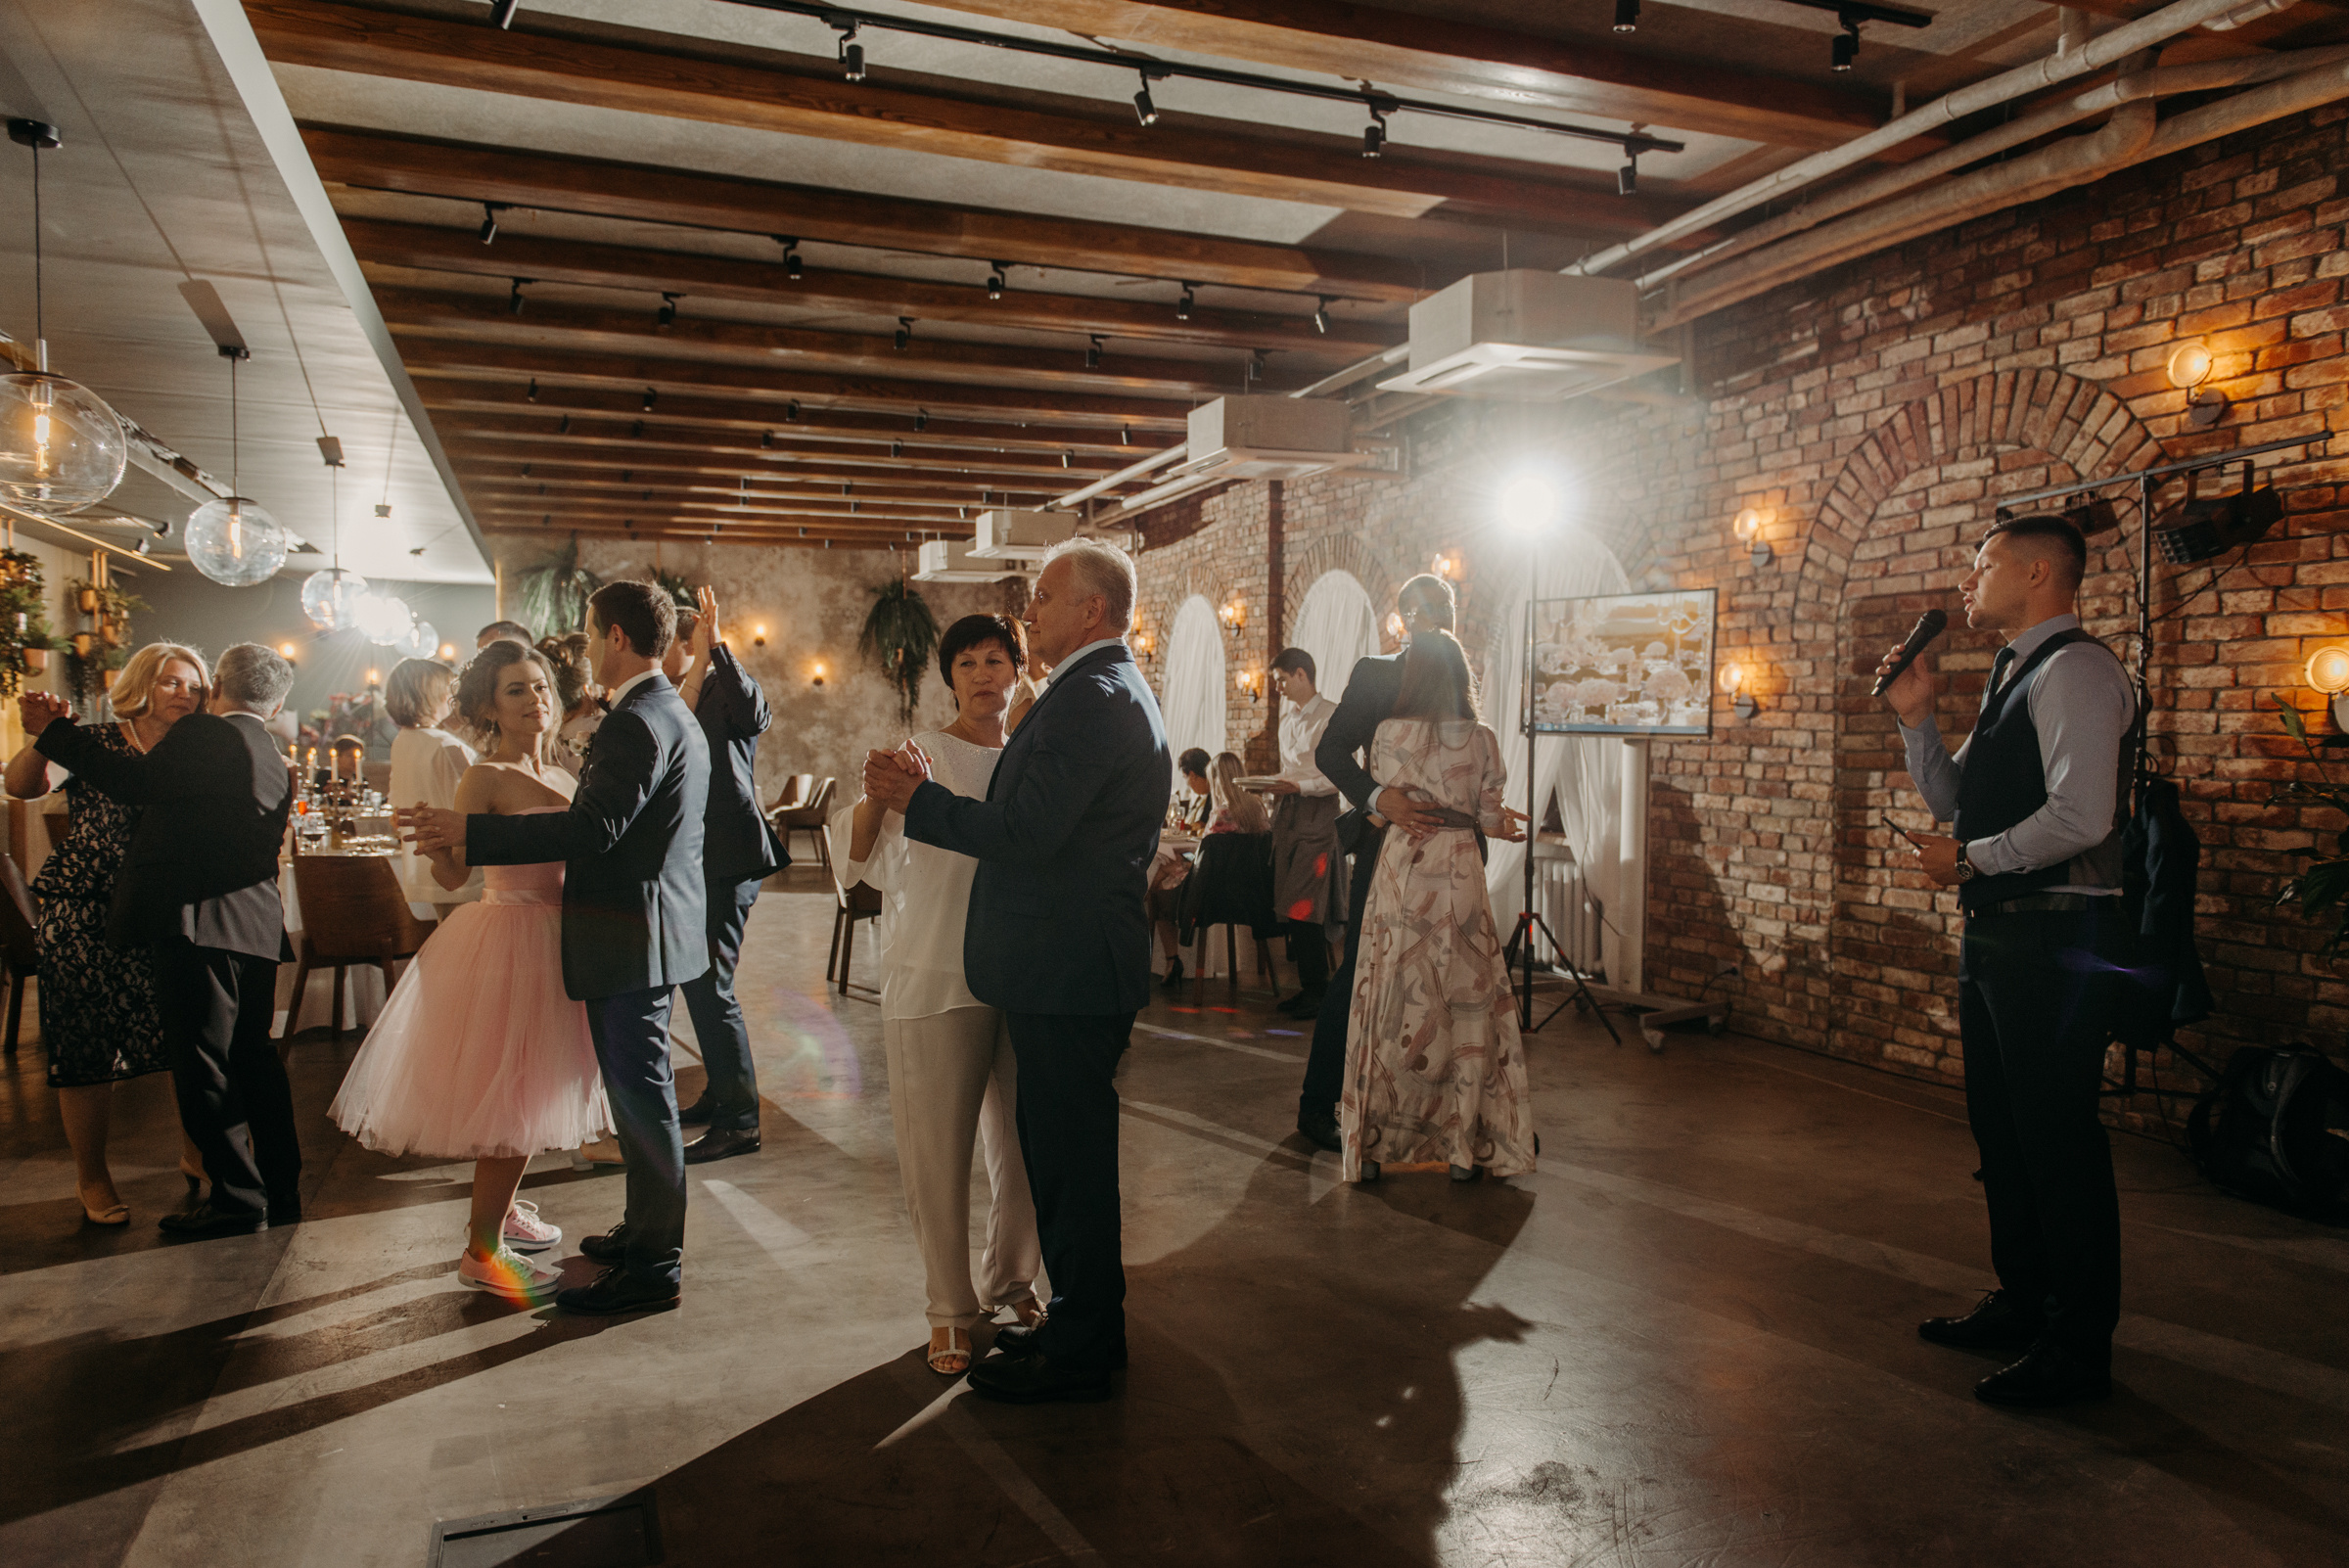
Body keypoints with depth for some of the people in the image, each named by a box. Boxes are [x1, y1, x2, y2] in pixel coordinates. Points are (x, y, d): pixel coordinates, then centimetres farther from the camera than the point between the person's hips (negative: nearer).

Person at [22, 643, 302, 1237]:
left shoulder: (204, 732, -7)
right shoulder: (274, 761, 17)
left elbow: (138, 782, -18)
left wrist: (54, 729, -11)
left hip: (198, 923, -8)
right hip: (257, 925, 8)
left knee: (203, 1064, -1)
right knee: (253, 1058, 15)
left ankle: (237, 1198, 3)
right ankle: (281, 1190, 21)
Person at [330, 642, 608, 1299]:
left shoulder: (560, 778, 11)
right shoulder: (485, 778, -12)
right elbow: (455, 873, -19)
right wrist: (436, 844, -39)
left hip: (552, 942, 8)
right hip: (506, 942, -8)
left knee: (533, 1090, 18)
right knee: (511, 1096, -4)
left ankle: (499, 1209, 36)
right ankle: (482, 1253, 8)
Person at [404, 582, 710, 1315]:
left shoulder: (637, 722, -18)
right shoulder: (676, 716, 15)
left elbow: (594, 827, -26)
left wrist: (469, 831, -21)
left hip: (628, 936, -11)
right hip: (655, 927, 11)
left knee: (641, 1095, -3)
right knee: (642, 1092, 20)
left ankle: (653, 1268, 6)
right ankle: (646, 1229, 33)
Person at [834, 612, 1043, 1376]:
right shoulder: (920, 755, -2)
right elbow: (859, 855, -12)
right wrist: (875, 799, -31)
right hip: (935, 977, -4)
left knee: (1027, 1145, 12)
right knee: (939, 1148, 2)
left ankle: (1009, 1281, 33)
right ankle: (951, 1307, 18)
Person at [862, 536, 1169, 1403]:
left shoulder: (1093, 698, -18)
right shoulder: (1110, 691, 16)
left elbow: (1028, 834, -23)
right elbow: (1041, 821, 15)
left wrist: (917, 797, -11)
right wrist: (930, 792, 8)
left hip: (1069, 972, -11)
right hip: (1070, 968, 11)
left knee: (1070, 1158, 1)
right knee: (1066, 1151, 19)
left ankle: (1078, 1354, 14)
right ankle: (1085, 1321, 33)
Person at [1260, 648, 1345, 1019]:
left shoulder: (1332, 716, -8)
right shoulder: (1287, 717, 18)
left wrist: (1298, 787, -18)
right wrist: (1276, 788, 8)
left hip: (1317, 812, -8)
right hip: (1288, 811, 8)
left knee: (1306, 908, -10)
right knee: (1291, 908, 6)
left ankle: (1318, 992, -2)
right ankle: (1307, 987, 14)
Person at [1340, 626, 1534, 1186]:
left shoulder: (1388, 734, -3)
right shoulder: (1482, 738, -1)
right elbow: (1490, 818, 2)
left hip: (1400, 874, 0)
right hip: (1461, 874, 0)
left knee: (1391, 1005, 5)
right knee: (1466, 1006, 8)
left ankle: (1373, 1145, 10)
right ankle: (1464, 1148, 11)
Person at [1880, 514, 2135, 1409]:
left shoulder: (2074, 670, -13)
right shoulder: (2013, 676, 18)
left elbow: (2081, 816, -24)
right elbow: (1953, 799, 21)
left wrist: (1970, 858, -13)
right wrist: (1915, 717, 9)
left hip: (2057, 939, -10)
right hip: (1998, 931, 10)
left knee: (2057, 1137, -2)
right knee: (2003, 1131, 17)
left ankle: (2081, 1349, 9)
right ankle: (2023, 1306, 31)